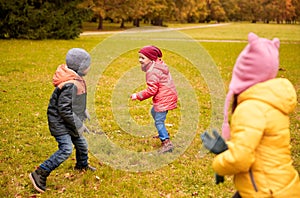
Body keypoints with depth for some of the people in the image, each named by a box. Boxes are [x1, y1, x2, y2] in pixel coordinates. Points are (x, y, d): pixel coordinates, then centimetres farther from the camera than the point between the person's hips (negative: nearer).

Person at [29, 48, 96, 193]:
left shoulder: (76, 79, 3)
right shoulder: (70, 85, -29)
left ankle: (82, 165, 49)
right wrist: (78, 125, -22)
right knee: (66, 149, -18)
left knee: (81, 143, 21)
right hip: (59, 121, -10)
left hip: (69, 120, 10)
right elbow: (64, 109, -29)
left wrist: (83, 111, 23)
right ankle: (40, 174, -11)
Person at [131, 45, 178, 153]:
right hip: (168, 95, 11)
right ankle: (163, 134, 44)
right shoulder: (159, 64, 10)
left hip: (164, 98, -11)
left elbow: (151, 90, -22)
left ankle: (166, 142, -18)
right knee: (154, 112, 30)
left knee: (159, 121, -12)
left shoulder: (152, 72, -21)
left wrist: (137, 96, -15)